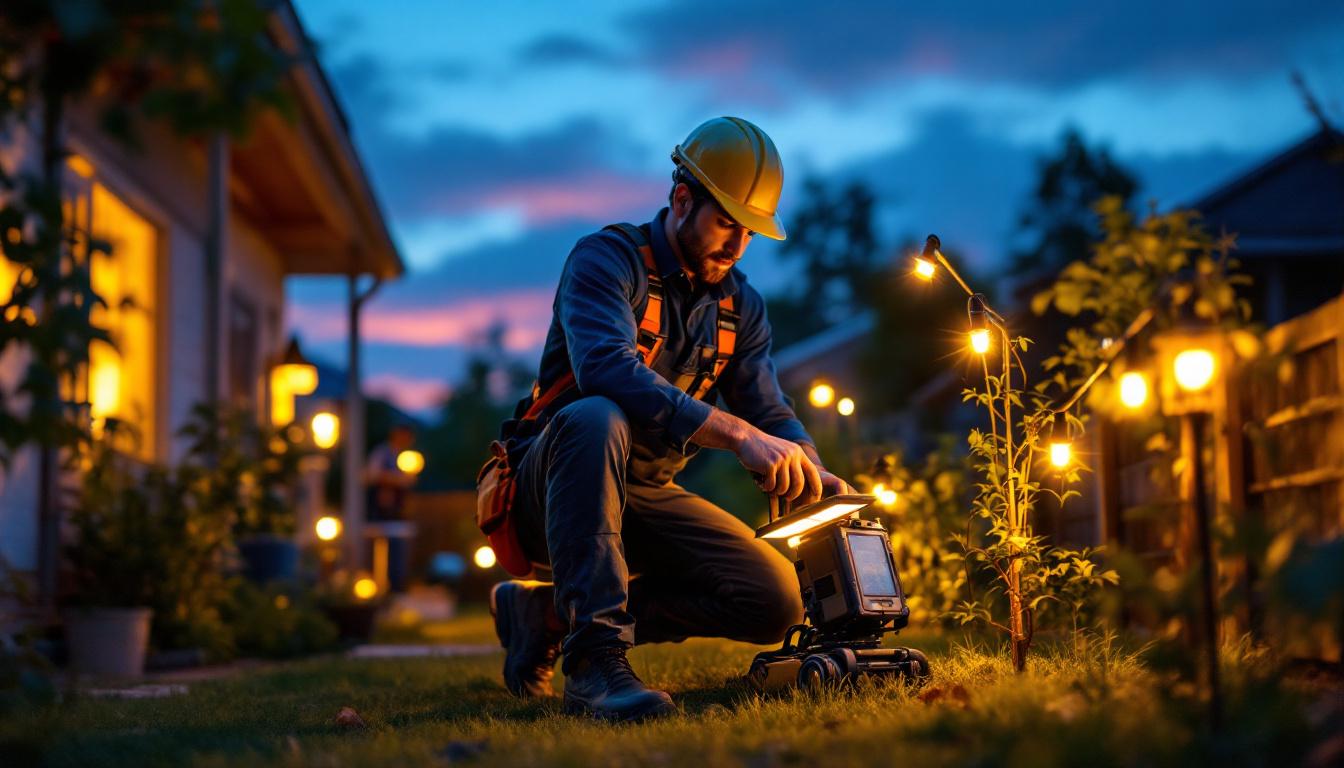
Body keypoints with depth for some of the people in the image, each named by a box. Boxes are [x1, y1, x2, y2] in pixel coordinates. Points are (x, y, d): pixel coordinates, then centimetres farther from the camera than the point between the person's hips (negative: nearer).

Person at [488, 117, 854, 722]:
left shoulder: (739, 306, 9)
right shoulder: (606, 260, -12)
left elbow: (772, 415, 4)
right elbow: (608, 371, -32)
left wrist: (814, 478, -20)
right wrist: (739, 433, -39)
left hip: (643, 496, 6)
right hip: (549, 486, -6)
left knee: (776, 599, -12)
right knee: (595, 417, -39)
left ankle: (551, 613, -4)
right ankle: (594, 658, -43)